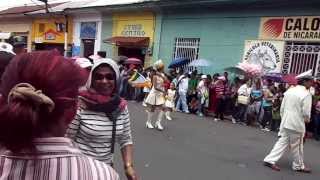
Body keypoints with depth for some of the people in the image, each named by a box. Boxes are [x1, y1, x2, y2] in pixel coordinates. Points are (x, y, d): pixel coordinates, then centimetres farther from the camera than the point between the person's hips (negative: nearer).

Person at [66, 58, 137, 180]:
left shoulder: (121, 106, -6)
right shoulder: (80, 104, -18)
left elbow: (126, 139, 1)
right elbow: (67, 139, -12)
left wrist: (129, 166, -9)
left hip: (107, 167, 4)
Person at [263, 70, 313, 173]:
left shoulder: (289, 91, 6)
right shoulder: (306, 94, -14)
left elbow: (282, 108, 9)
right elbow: (306, 112, -15)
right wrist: (307, 120, 6)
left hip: (286, 122, 6)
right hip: (297, 124, -6)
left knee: (282, 142, 11)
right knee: (297, 146, 9)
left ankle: (270, 160, 6)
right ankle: (299, 166, 26)